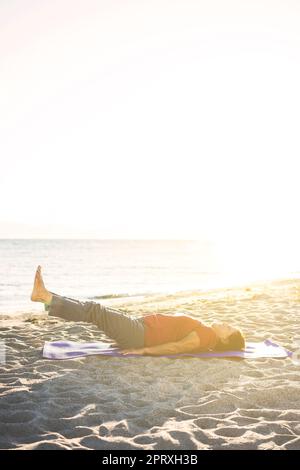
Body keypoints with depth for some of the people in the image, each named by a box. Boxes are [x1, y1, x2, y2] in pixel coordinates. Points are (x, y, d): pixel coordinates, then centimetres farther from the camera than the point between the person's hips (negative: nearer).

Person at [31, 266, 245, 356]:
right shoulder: (204, 331, 15)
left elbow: (176, 347, -24)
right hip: (140, 325, 9)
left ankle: (46, 297, -10)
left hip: (139, 333, -9)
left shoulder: (207, 336, -14)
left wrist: (142, 350, -28)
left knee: (94, 310, -13)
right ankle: (46, 297, 8)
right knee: (94, 309, 7)